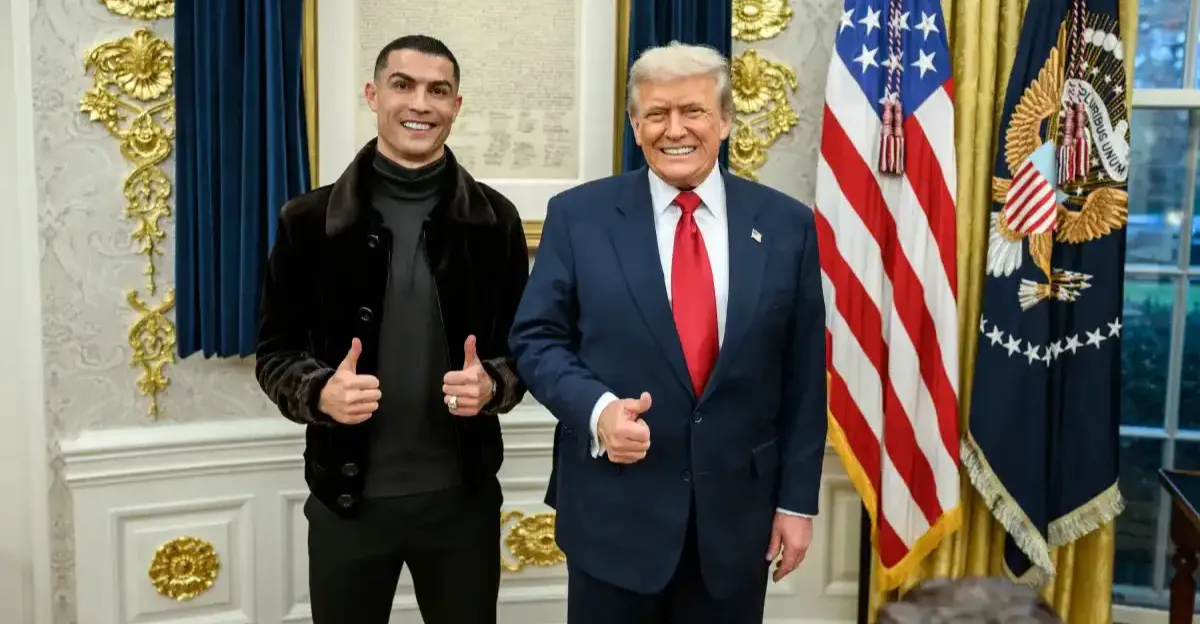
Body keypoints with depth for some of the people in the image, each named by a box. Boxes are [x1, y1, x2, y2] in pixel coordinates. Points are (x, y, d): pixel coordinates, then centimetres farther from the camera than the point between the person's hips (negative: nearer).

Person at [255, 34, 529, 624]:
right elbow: (275, 352, 2)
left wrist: (492, 385, -16)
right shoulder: (310, 220, -3)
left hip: (461, 493, 1)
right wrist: (321, 392, -19)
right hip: (348, 495, 0)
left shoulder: (493, 219, -1)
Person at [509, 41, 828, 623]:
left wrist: (797, 499, 2)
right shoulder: (578, 215, -2)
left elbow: (803, 377, 2)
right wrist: (597, 407, -18)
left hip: (738, 508, 2)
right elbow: (536, 338, -1)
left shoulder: (786, 224, 1)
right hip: (613, 509, -1)